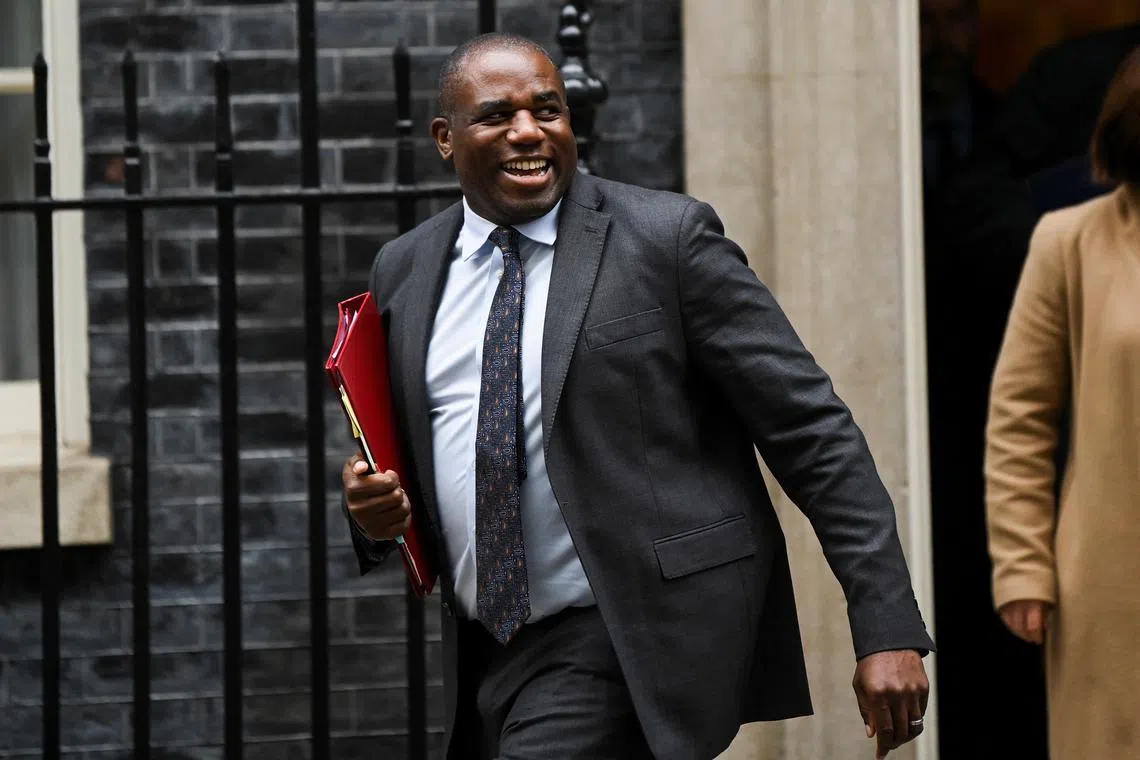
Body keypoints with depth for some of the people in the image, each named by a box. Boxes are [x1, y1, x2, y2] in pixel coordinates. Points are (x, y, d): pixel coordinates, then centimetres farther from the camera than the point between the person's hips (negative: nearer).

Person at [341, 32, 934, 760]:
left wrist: (887, 627, -14)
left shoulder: (667, 238, -7)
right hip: (486, 657, 6)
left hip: (635, 646, -6)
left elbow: (812, 431, -8)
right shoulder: (404, 271, 9)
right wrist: (375, 505, -4)